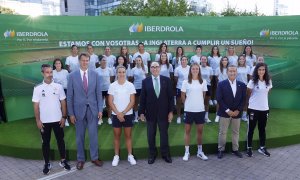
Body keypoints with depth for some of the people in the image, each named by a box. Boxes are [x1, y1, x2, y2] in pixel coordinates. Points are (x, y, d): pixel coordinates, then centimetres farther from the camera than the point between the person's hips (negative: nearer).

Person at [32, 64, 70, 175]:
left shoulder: (58, 86, -3)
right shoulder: (38, 88, -5)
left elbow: (63, 102, 1)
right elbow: (36, 105, -2)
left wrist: (64, 117, -1)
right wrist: (37, 120, -5)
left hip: (57, 119, 1)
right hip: (44, 121, 0)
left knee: (60, 140, 12)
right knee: (45, 142, 11)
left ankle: (63, 161, 27)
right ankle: (47, 163, 26)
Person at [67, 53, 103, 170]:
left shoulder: (95, 74, 1)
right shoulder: (72, 76, -3)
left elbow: (99, 93, 3)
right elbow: (70, 96, -2)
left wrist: (100, 109, -2)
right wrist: (71, 113, -4)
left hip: (92, 109, 1)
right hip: (79, 110, -1)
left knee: (93, 135, 8)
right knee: (80, 136, 11)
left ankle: (94, 157, 24)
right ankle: (80, 159, 26)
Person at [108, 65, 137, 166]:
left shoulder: (130, 85, -2)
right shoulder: (112, 86, -1)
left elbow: (132, 101, -4)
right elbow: (110, 102, -2)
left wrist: (123, 113, -11)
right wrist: (118, 113, -12)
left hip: (128, 114, 0)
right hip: (116, 115, 0)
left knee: (128, 136, 8)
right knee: (117, 136, 9)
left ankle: (130, 156, 17)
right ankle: (116, 156, 19)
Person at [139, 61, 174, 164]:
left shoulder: (166, 80, 1)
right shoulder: (145, 81, 1)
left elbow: (170, 96, 0)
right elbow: (142, 98, 1)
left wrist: (170, 111, -4)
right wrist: (141, 112, -2)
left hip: (163, 112, 0)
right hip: (150, 113, 0)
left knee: (164, 134, 11)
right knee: (151, 135, 10)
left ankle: (165, 154, 27)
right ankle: (152, 154, 26)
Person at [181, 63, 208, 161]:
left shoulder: (203, 82, 1)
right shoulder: (186, 82, -4)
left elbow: (204, 95, 11)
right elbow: (183, 96, 3)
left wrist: (199, 103, 12)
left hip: (200, 109, 2)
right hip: (189, 110, -1)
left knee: (200, 130, 10)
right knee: (187, 130, 6)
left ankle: (200, 151, 23)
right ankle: (187, 152, 16)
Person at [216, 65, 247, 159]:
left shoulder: (242, 85, 4)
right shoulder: (221, 84, -5)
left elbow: (243, 99, 3)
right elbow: (219, 99, -10)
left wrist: (238, 110, -8)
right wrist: (227, 110, -15)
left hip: (237, 113, 3)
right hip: (224, 113, -3)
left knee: (236, 132, 14)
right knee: (222, 132, 5)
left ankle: (235, 149, 27)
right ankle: (221, 150, 17)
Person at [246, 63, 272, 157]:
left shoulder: (269, 82, 1)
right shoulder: (252, 81, -10)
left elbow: (267, 93, 14)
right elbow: (248, 94, 1)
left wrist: (262, 99, 10)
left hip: (264, 108, 4)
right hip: (253, 108, -3)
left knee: (262, 128, 14)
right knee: (251, 128, 6)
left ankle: (262, 147, 28)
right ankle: (249, 148, 16)